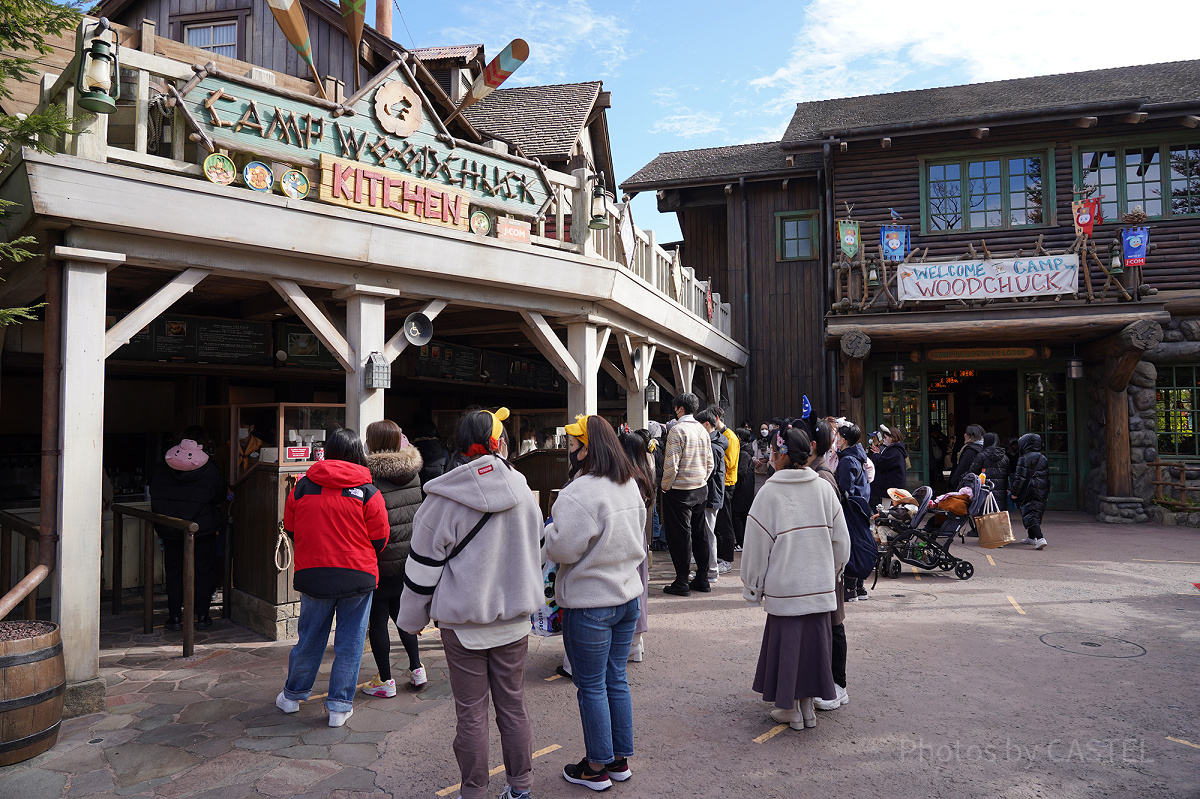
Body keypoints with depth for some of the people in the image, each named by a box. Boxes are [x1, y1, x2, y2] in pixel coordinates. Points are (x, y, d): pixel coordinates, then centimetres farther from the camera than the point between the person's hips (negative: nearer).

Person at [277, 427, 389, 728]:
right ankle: (340, 706, 15)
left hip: (312, 576, 3)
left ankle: (292, 696, 33)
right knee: (349, 643, 8)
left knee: (309, 638, 18)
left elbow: (290, 529, 11)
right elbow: (379, 539, -2)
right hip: (358, 578, -2)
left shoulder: (301, 487, 0)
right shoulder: (367, 492, -8)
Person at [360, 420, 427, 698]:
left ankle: (385, 681, 16)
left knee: (377, 619, 8)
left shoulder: (370, 477, -17)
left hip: (383, 561, -6)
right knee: (400, 611, 22)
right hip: (411, 558, 6)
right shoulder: (413, 473, 0)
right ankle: (416, 668, 26)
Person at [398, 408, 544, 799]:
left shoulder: (445, 499, -12)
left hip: (463, 622, -3)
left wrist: (412, 617, 7)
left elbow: (423, 565, -7)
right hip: (514, 619, 4)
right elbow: (538, 551, 12)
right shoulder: (523, 491, -1)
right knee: (513, 704, 15)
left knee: (470, 712, 8)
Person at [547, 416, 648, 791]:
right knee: (616, 680, 18)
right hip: (628, 595, 8)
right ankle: (621, 759, 30)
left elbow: (563, 549, -20)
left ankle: (597, 767, 21)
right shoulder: (631, 486, 5)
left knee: (592, 686, 7)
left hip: (590, 604, -8)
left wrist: (550, 528, -2)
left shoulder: (578, 494, -23)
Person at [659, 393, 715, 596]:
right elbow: (710, 463, 13)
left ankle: (682, 582, 2)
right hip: (700, 489, 7)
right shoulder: (702, 430, 9)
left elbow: (671, 464, -19)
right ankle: (702, 579, 19)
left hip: (679, 490, -7)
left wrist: (665, 486, -8)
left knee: (680, 534, -2)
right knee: (699, 532, 13)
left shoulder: (677, 430, -13)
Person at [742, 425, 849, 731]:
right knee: (814, 639, 13)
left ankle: (791, 709, 19)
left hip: (784, 585, -4)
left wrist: (752, 588, 3)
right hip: (820, 585, 4)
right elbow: (841, 539, 6)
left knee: (786, 640, 8)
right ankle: (808, 706, 24)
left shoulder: (770, 492, -12)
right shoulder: (824, 488, -1)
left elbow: (756, 545, -8)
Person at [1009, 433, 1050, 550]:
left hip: (1028, 493, -7)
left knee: (1030, 515, -8)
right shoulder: (1044, 459, 12)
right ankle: (1031, 537, 32)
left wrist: (1014, 492, -11)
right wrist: (1046, 494, 26)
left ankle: (1040, 538, -24)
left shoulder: (1024, 459, -11)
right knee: (1036, 513, 19)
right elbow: (1048, 478, 18)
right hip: (1041, 493, 7)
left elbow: (1020, 478, -16)